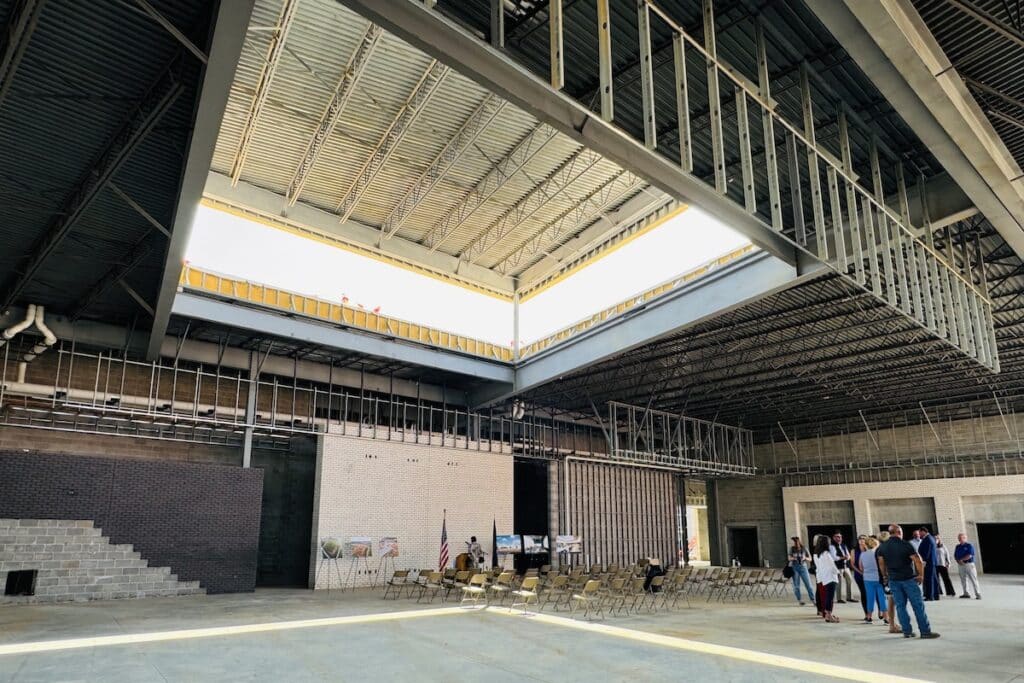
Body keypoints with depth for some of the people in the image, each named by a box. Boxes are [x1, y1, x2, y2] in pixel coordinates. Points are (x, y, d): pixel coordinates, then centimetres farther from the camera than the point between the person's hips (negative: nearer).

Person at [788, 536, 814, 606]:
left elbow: (810, 558, 6)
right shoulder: (792, 549, 2)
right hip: (794, 567, 0)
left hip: (803, 567, 0)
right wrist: (793, 558, -21)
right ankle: (799, 600, 9)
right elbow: (789, 558, 1)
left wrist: (805, 558, -15)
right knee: (796, 585, 1)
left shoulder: (804, 549, 0)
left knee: (808, 584, -4)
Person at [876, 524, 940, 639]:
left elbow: (881, 563, 7)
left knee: (900, 606, 7)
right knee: (918, 605, 2)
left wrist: (885, 576, 17)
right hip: (908, 579, -4)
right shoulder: (905, 545, -9)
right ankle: (925, 631, 3)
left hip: (893, 580, 4)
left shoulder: (882, 547, 4)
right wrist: (921, 575, -3)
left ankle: (907, 631, 8)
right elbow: (918, 561, -15)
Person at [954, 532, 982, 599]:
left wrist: (961, 559, -12)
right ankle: (965, 593, 14)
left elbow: (969, 556, -14)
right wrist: (958, 561, -9)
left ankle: (978, 594, -3)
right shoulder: (957, 547, 12)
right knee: (963, 580, 8)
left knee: (973, 580, -5)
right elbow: (955, 556, 10)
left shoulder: (969, 546, -5)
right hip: (960, 565, 6)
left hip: (969, 564, -6)